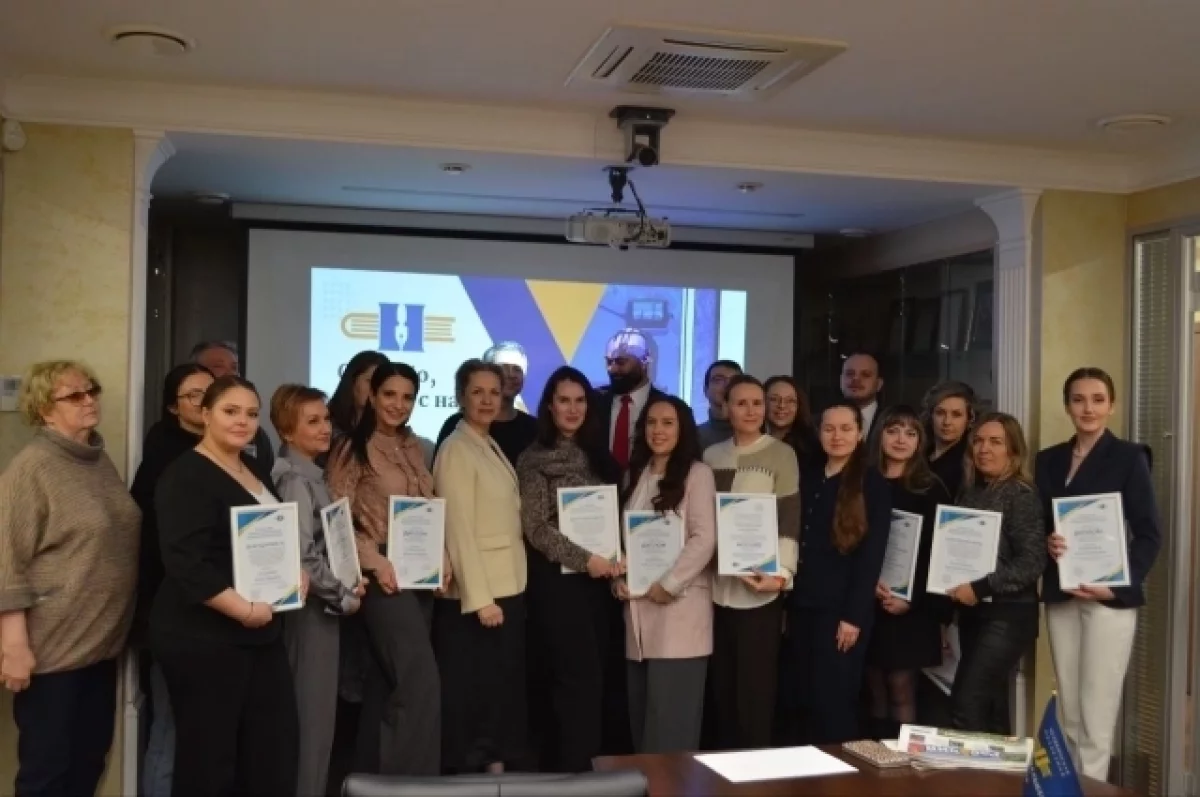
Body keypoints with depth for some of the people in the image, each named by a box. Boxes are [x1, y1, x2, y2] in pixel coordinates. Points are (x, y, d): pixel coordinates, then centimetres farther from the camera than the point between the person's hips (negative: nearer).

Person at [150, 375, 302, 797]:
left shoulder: (255, 469, 12)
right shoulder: (186, 476, -14)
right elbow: (186, 563, -23)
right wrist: (243, 609, -25)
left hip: (262, 632, 9)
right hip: (202, 636, -8)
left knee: (278, 744, 11)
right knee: (207, 752, 2)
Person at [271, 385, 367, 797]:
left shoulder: (312, 476, 11)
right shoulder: (296, 480, -16)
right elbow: (303, 556, -24)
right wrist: (344, 596, -13)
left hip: (320, 604, 9)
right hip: (312, 607, -9)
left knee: (314, 709, 15)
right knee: (312, 712, 0)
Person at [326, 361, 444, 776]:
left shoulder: (415, 448, 12)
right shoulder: (353, 448, -6)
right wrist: (375, 563, -18)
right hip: (384, 576, -7)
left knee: (388, 680, 14)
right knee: (421, 680, -13)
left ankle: (374, 773, 25)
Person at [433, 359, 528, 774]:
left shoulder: (493, 446, 13)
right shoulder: (455, 449, -12)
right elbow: (459, 531, -18)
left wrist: (502, 591, 9)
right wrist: (480, 598, -21)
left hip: (509, 585, 8)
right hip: (477, 591, -8)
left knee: (504, 686, 13)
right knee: (472, 690, 1)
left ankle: (494, 764, 25)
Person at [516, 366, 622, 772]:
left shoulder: (596, 456, 13)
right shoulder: (535, 458, -4)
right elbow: (536, 528, -11)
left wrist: (616, 563, -1)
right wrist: (585, 559, -17)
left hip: (598, 578, 6)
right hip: (558, 578, -6)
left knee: (593, 678, 8)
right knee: (581, 678, -7)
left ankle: (566, 766, 18)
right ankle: (574, 769, 4)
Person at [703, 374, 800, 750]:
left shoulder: (781, 454, 0)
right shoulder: (712, 455, 12)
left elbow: (790, 519, -6)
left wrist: (782, 572, -18)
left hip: (760, 588, -4)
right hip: (717, 586, 4)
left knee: (755, 684, -2)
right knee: (721, 683, 8)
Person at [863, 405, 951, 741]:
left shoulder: (931, 489, 2)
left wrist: (912, 599, -11)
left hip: (912, 606, -2)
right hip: (868, 604, 2)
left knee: (901, 693, -4)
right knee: (876, 692, 5)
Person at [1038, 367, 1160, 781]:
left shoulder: (1128, 457, -2)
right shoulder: (1049, 460, 12)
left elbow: (1149, 534, -5)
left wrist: (1118, 587, -16)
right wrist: (1047, 542, -9)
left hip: (1109, 596, -4)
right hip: (1060, 594, 4)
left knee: (1097, 716, -4)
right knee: (1070, 714, 9)